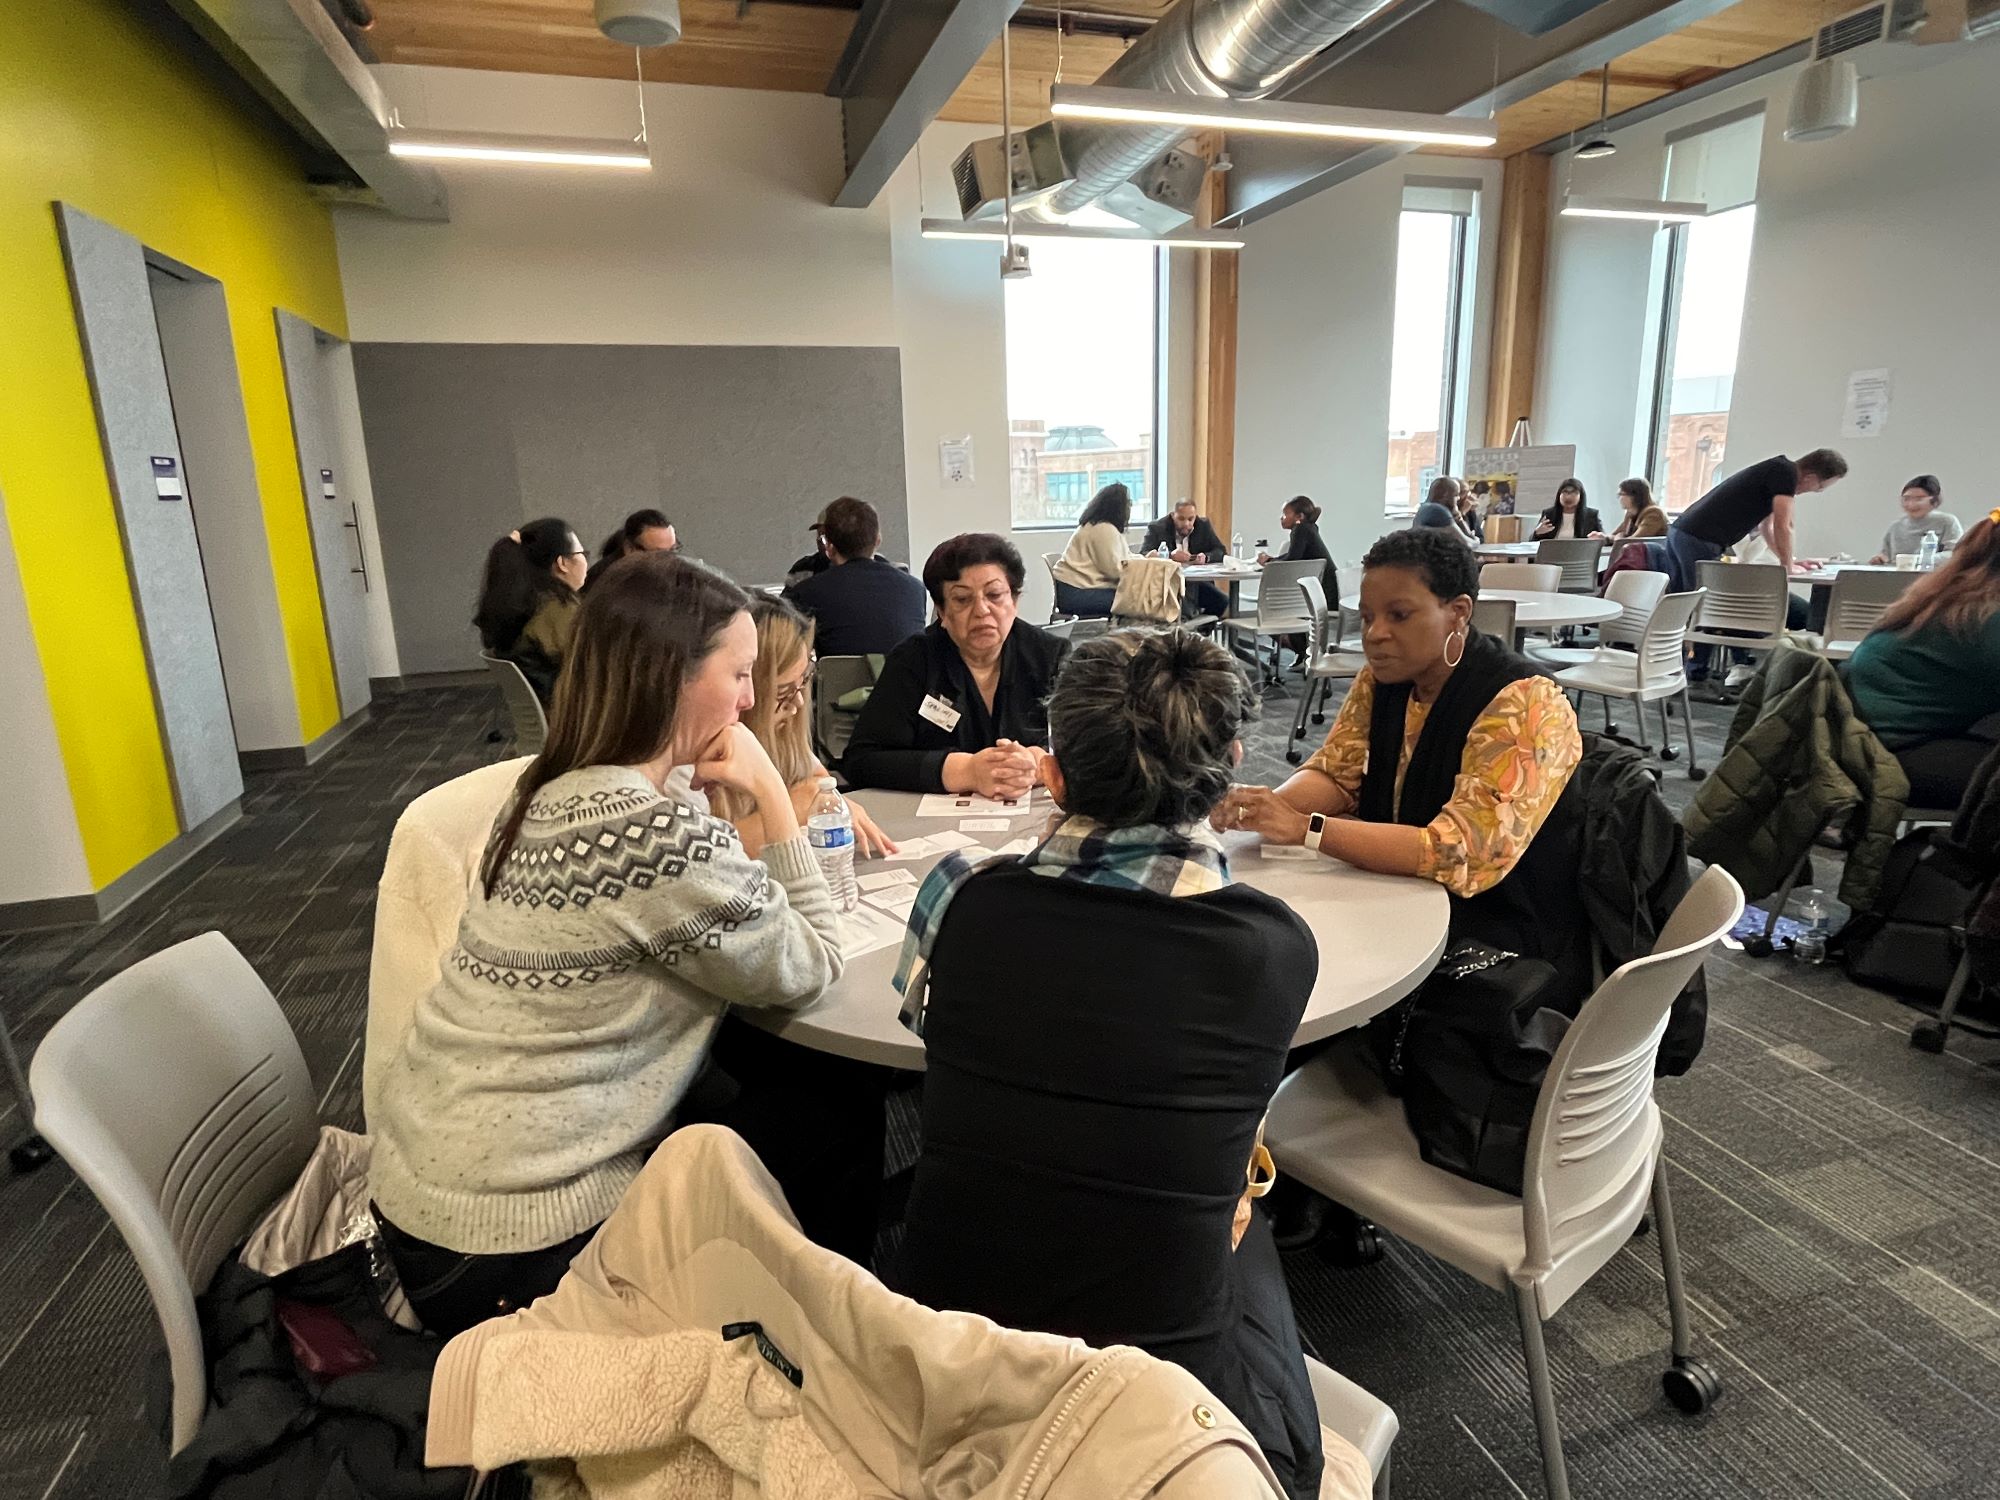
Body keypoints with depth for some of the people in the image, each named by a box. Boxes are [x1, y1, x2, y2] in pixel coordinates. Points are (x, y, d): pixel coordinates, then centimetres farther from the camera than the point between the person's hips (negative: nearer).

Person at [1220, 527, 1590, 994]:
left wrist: (1303, 828, -36)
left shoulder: (1524, 704, -22)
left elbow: (1464, 855, -30)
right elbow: (1334, 774, -1)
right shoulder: (1383, 678, 0)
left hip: (1505, 946, -6)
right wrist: (1268, 806, -25)